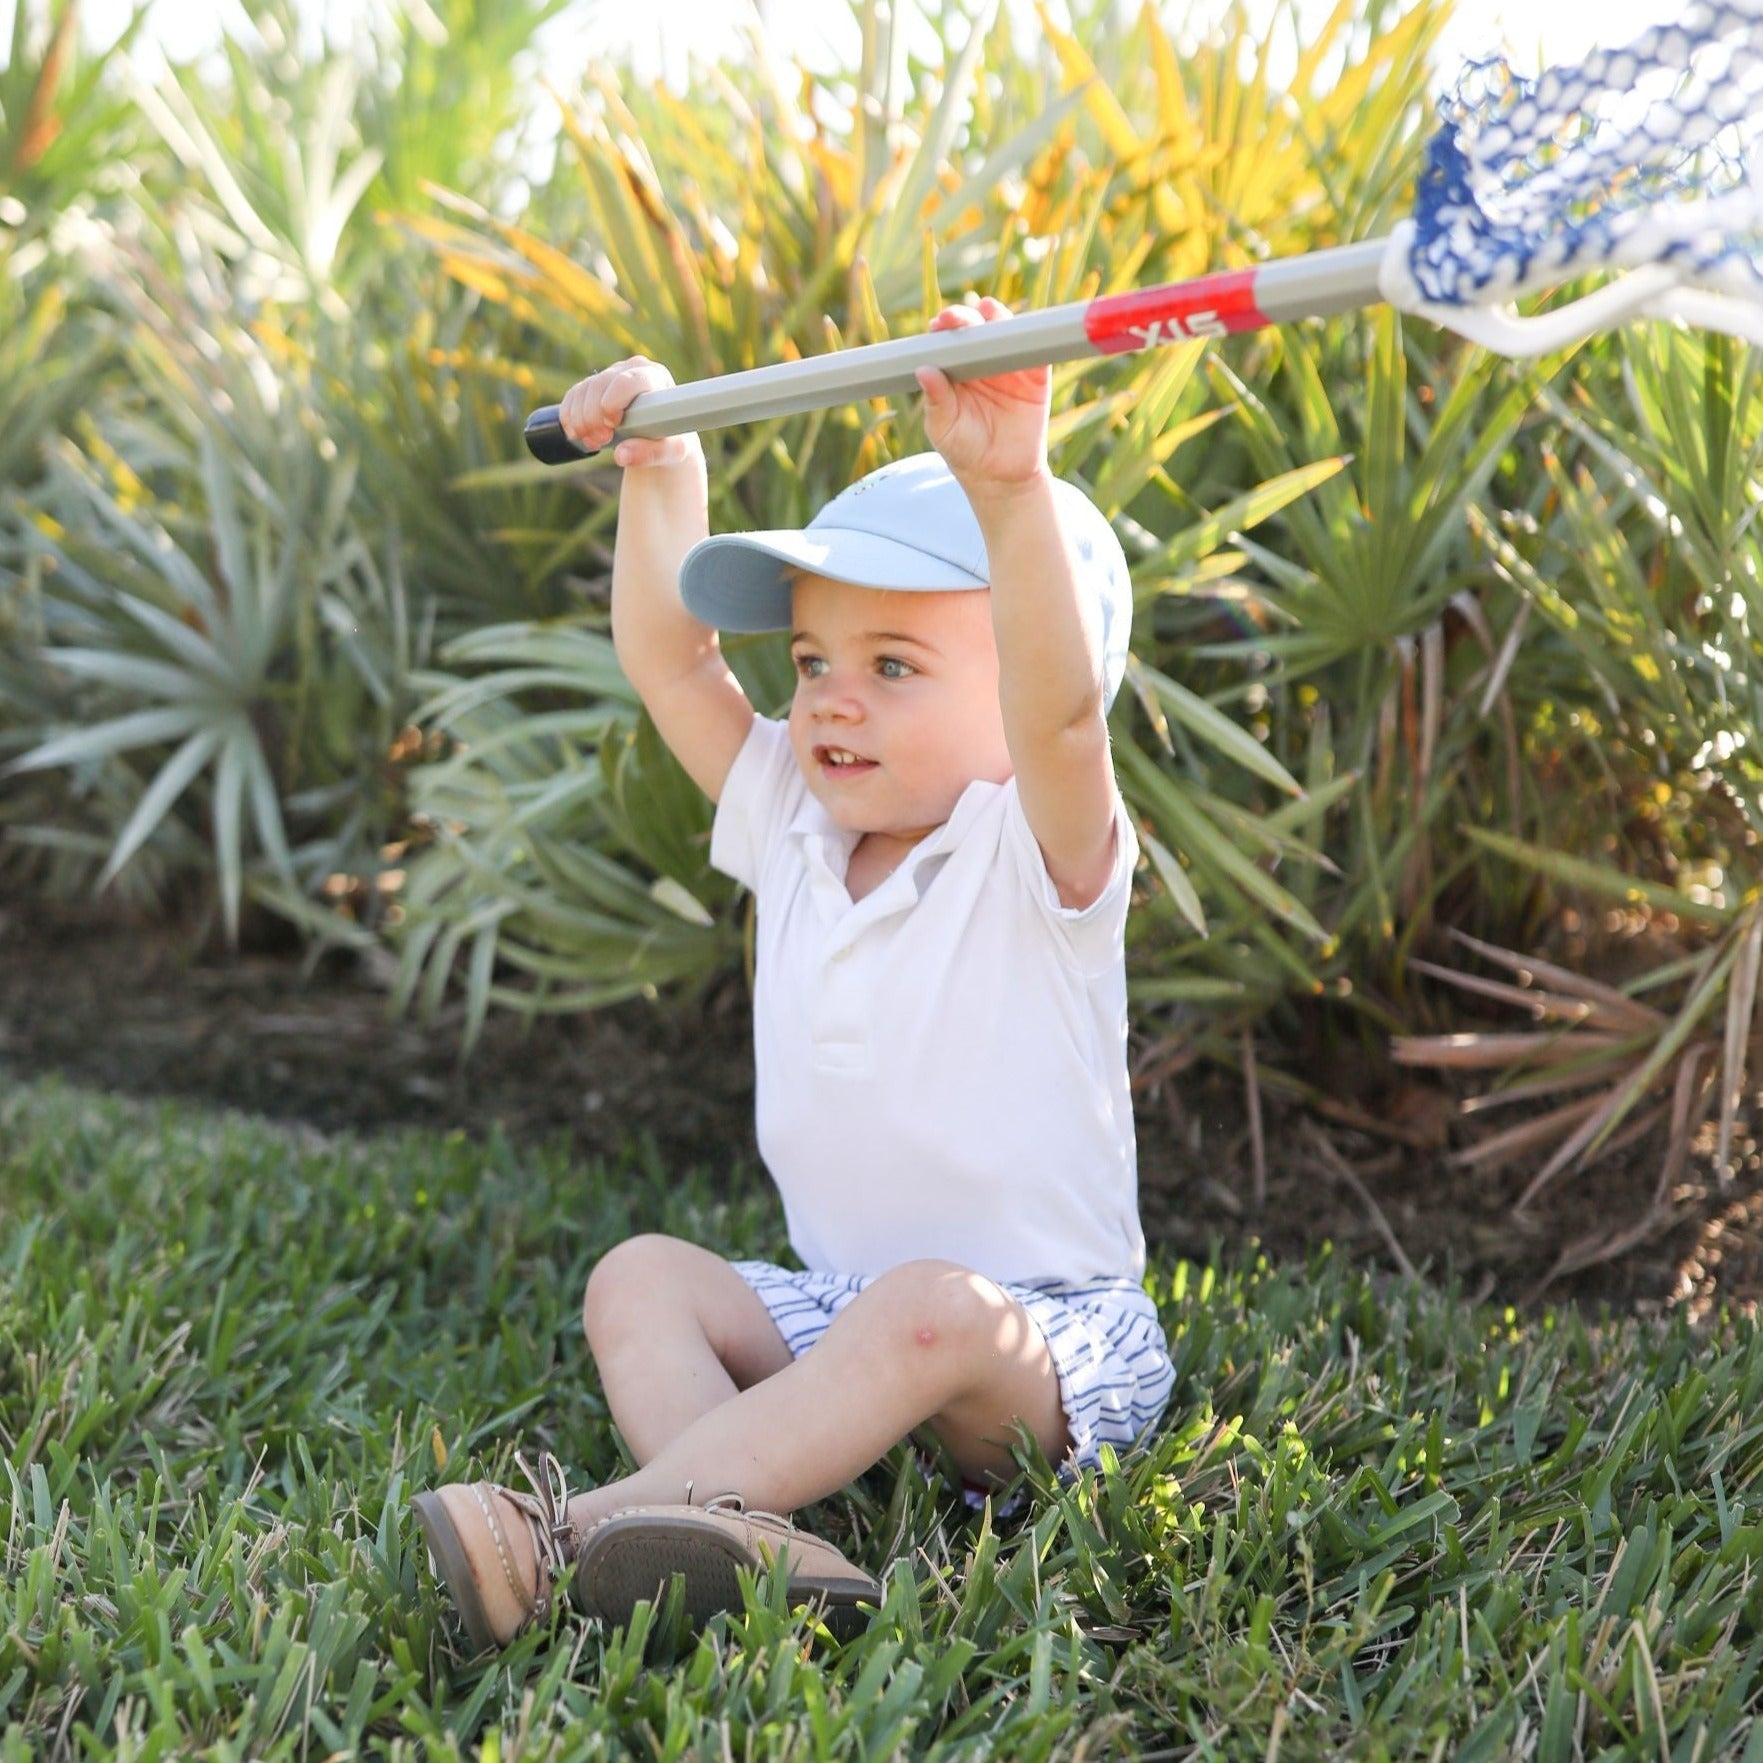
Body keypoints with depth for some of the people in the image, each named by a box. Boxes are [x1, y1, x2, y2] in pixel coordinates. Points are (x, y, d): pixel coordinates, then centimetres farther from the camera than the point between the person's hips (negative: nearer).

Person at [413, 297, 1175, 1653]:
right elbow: (669, 658, 11)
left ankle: (589, 1530, -42)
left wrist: (1010, 487, -47)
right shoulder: (793, 828, 7)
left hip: (1045, 1340, -6)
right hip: (834, 1309, 7)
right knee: (639, 1276, -14)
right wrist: (662, 467, 4)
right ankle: (732, 1534, -40)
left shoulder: (1039, 855, -13)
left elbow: (1061, 702, -34)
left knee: (930, 1307, -36)